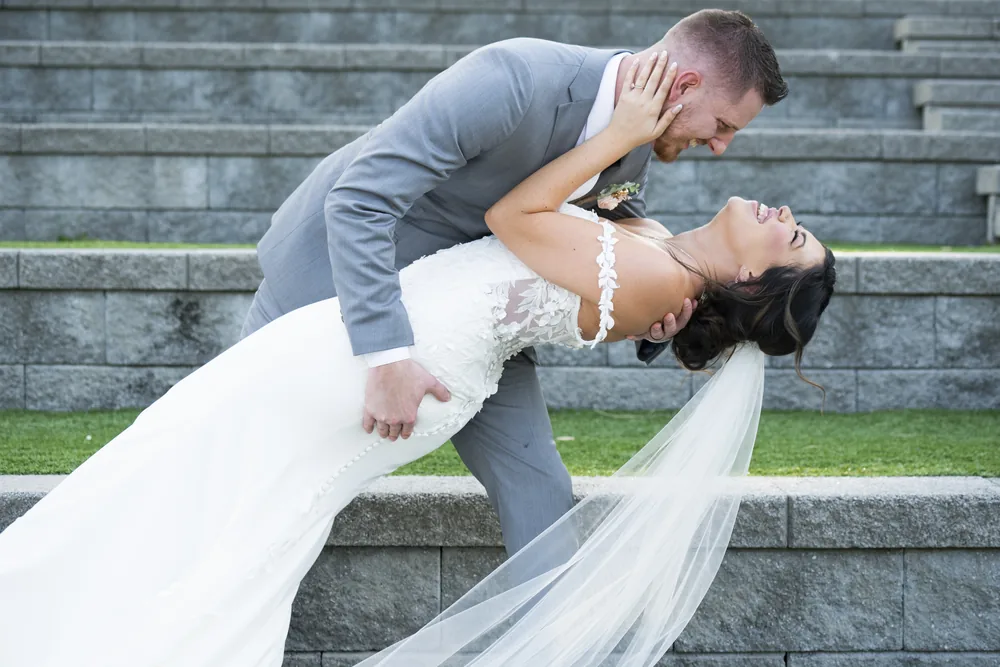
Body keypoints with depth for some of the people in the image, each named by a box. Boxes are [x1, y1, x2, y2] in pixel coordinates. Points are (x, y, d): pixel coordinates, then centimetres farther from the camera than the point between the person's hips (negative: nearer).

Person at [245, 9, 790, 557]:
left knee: (536, 484, -3)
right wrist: (387, 360, -44)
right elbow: (358, 202, -38)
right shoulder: (512, 80, -36)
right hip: (340, 260, -5)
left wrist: (649, 326, -18)